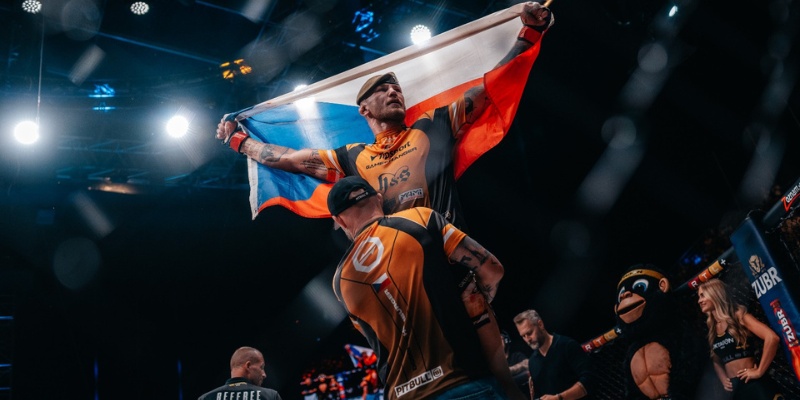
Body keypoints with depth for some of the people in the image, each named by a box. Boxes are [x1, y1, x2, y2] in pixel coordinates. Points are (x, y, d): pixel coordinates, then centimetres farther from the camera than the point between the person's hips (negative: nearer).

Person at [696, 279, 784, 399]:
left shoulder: (738, 316, -6)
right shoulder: (713, 328, 13)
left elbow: (772, 338, -20)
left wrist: (759, 371, -17)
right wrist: (723, 379, 7)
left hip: (754, 384, -6)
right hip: (735, 388, 7)